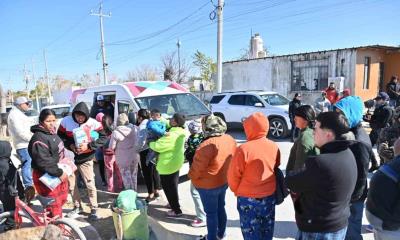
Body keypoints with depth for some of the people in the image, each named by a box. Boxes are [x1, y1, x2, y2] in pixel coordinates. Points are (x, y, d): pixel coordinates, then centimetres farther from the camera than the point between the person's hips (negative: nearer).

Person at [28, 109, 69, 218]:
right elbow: (43, 161, -30)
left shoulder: (52, 133, 7)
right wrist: (59, 173, -25)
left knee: (62, 199, 23)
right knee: (54, 205, -1)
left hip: (58, 174, 10)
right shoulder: (39, 139, -24)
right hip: (46, 177, -10)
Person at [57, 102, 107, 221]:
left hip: (85, 159, -3)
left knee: (90, 184, -1)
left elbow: (103, 138, -12)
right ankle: (77, 206, 33)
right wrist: (70, 145, -15)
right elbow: (60, 136, 3)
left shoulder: (93, 123, -15)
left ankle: (94, 209, 16)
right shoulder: (66, 121, -8)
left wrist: (88, 146, -23)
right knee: (71, 184, 13)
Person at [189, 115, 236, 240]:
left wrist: (192, 177, -2)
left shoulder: (208, 144, -30)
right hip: (224, 181, 8)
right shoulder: (230, 140, -5)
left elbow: (198, 165, -21)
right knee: (220, 208, 24)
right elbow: (231, 160, 6)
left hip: (208, 185, -8)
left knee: (211, 213, 10)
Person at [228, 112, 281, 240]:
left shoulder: (244, 149, -22)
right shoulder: (274, 147, -5)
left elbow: (234, 175, -14)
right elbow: (276, 169, 9)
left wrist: (237, 191, 5)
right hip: (270, 196, 5)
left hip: (248, 199, -5)